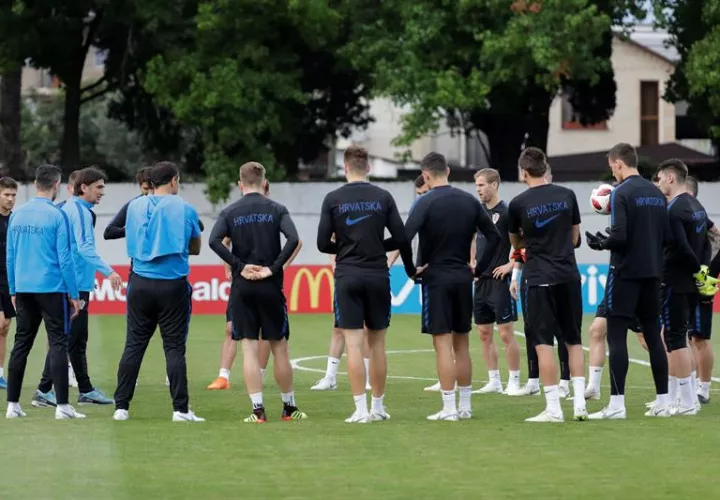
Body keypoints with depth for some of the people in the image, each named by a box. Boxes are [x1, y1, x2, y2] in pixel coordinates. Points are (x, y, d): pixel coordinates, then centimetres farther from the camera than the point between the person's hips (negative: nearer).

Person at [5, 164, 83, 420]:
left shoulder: (17, 215, 8)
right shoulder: (56, 216, -9)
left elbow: (10, 256, 12)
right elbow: (64, 258, -10)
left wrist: (13, 291, 19)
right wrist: (74, 295, -5)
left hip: (23, 289, 6)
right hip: (51, 288, -5)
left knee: (21, 343, 10)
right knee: (58, 343, -3)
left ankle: (12, 404, 10)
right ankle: (62, 406, -7)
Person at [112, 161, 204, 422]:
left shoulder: (135, 206, 6)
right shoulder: (185, 209, -2)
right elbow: (195, 249, 9)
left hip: (140, 283, 3)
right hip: (173, 285, -3)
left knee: (133, 346, 7)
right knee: (174, 347, 0)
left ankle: (121, 406, 7)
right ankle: (180, 409, -2)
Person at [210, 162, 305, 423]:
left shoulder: (230, 212, 3)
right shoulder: (276, 209, 1)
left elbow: (214, 241, -13)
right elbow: (293, 239, -14)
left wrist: (240, 267, -8)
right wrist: (273, 268, -9)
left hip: (242, 288, 0)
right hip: (270, 286, 0)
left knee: (249, 348, 1)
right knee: (279, 347, 9)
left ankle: (258, 409, -4)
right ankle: (289, 407, 17)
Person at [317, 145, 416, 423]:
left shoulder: (333, 199, -2)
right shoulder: (383, 198, 0)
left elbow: (323, 244, -3)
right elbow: (401, 239, -2)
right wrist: (410, 268, 17)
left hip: (347, 277, -1)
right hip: (378, 277, 1)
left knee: (353, 344, -2)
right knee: (377, 344, 9)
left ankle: (361, 410, -7)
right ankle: (378, 407, 13)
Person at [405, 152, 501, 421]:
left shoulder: (425, 203, -11)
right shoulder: (469, 201, 5)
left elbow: (405, 237, -22)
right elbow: (494, 236, 6)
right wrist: (479, 268, 12)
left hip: (436, 278, -5)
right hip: (463, 278, 5)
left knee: (442, 343, -4)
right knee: (461, 343, 13)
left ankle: (449, 408, -6)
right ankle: (465, 406, 16)